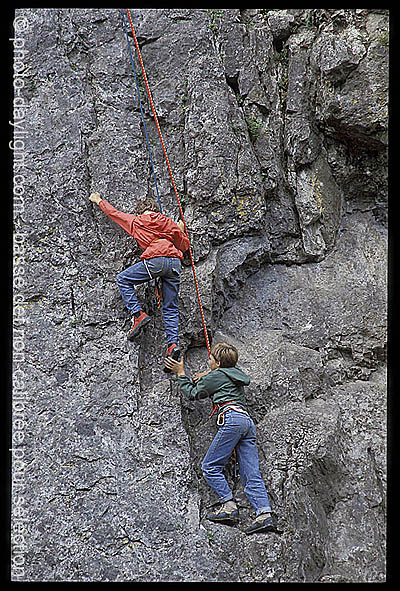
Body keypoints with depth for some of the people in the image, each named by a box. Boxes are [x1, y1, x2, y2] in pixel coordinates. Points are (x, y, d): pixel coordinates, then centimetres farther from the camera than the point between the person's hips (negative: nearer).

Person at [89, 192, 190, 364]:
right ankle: (173, 343, -6)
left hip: (155, 259, -4)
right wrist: (180, 230, 44)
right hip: (175, 262, 4)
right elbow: (184, 245, 25)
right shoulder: (169, 222, 23)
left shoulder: (136, 221, 17)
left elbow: (114, 213, 31)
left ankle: (138, 314, -2)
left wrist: (99, 201, 46)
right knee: (170, 308, 9)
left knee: (123, 279, 14)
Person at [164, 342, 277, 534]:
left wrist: (181, 373, 26)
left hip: (232, 419, -8)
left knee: (210, 466, -1)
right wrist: (206, 375, 36)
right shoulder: (235, 373, 27)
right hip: (248, 421, 8)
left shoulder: (216, 376, 5)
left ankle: (229, 506, -8)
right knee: (252, 474, 0)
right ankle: (265, 515, -12)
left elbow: (192, 394, 16)